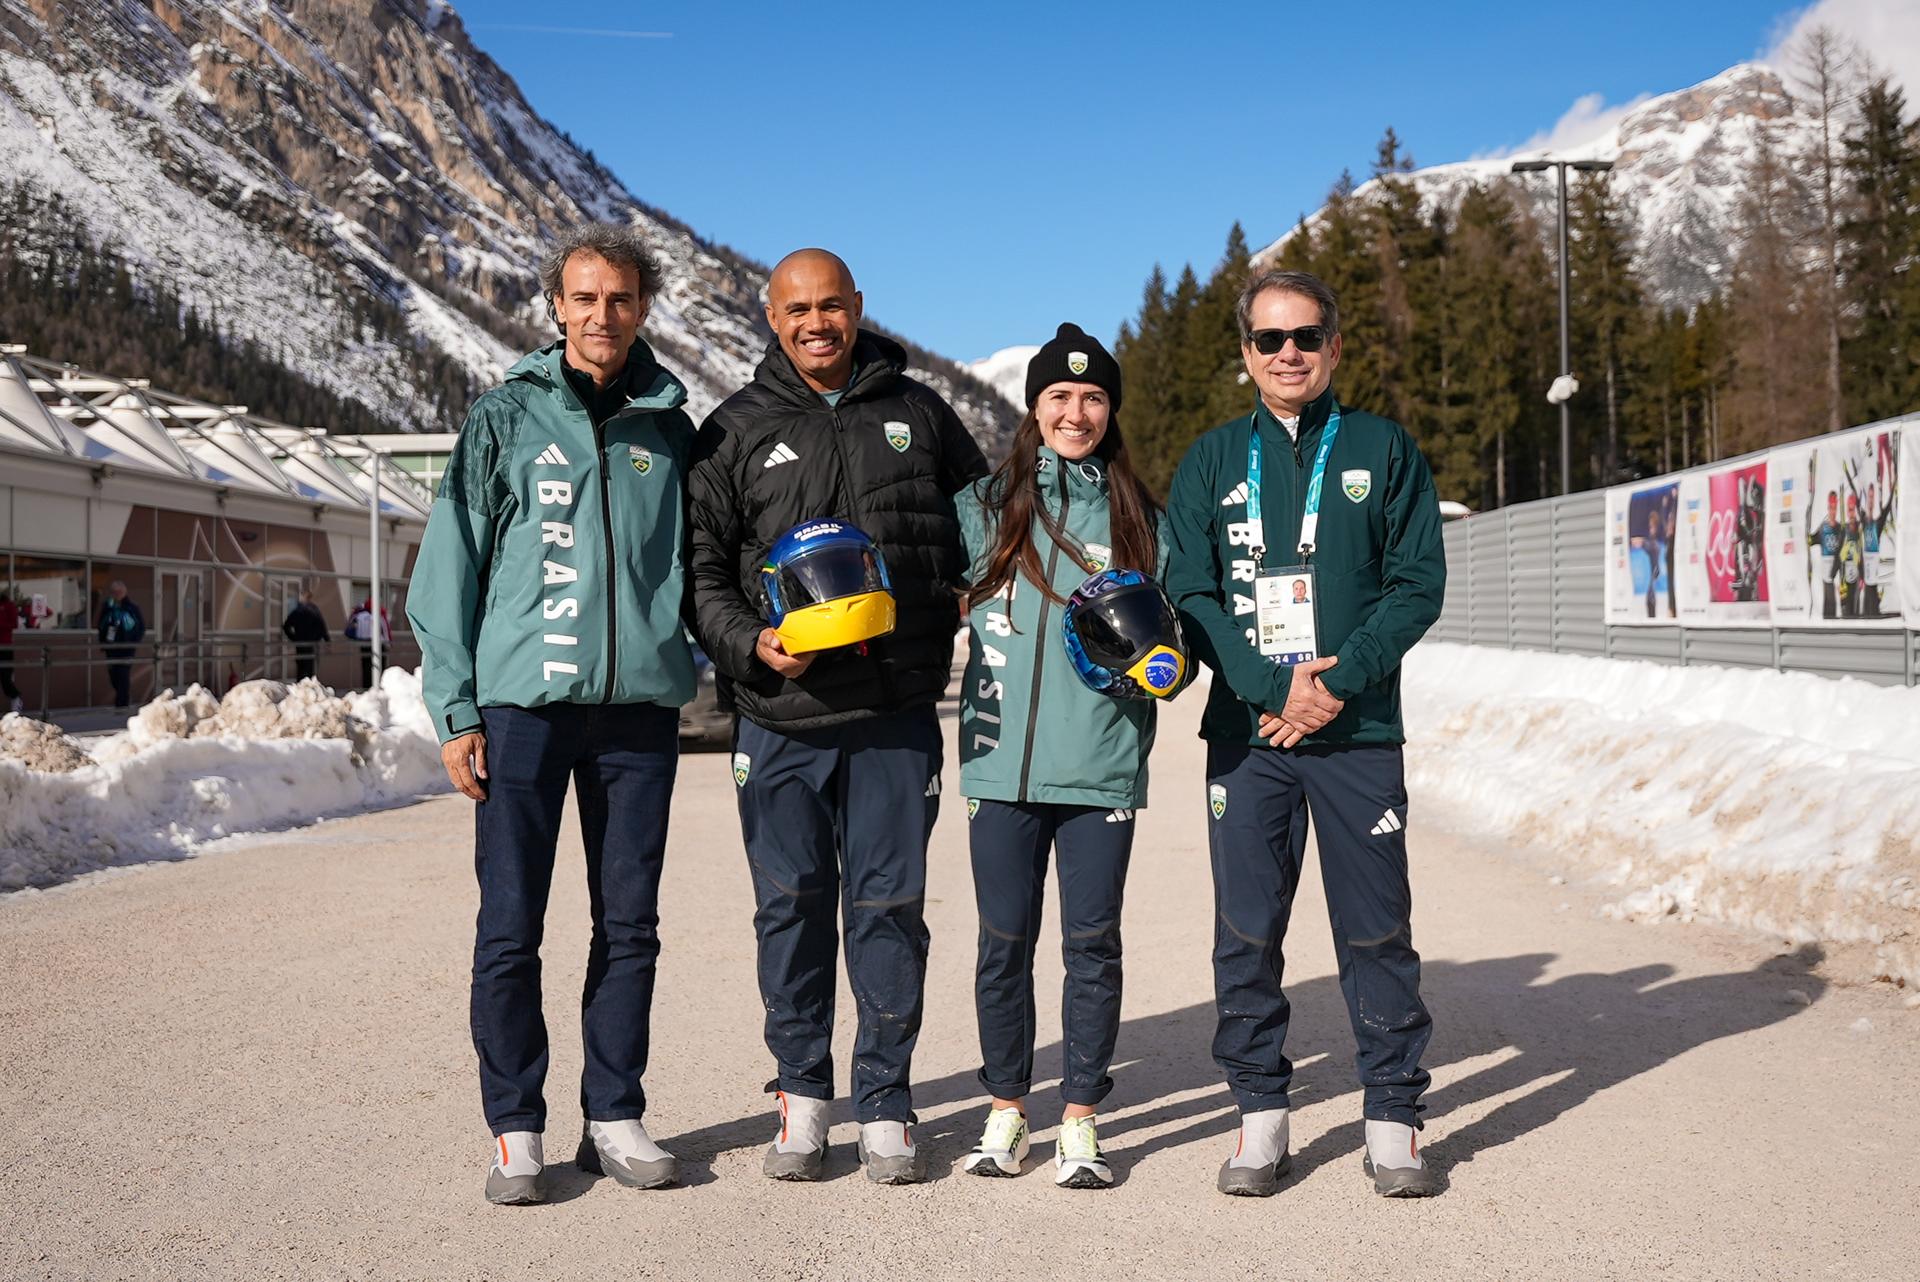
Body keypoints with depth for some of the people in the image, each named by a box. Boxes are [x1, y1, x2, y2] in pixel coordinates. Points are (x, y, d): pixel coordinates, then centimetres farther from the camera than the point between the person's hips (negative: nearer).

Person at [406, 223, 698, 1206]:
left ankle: (614, 1116, 18)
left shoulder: (670, 430, 12)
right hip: (523, 696, -2)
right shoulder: (505, 419, 5)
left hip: (640, 701, 2)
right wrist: (455, 710, -3)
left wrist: (710, 647, 4)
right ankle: (516, 1128, 11)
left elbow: (702, 564, 18)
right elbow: (449, 568, 3)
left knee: (630, 924, 7)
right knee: (510, 926, -1)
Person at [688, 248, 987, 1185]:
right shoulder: (736, 431, 6)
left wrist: (967, 603, 7)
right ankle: (802, 1093, 20)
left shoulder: (917, 414, 11)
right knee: (792, 906, 5)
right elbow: (701, 565, 5)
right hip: (781, 718, 0)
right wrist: (750, 642, -11)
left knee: (888, 905, 2)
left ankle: (885, 1106, 13)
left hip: (897, 716, 0)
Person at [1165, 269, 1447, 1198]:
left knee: (1377, 932, 2)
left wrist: (1339, 680, -12)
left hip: (1360, 733, -1)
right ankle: (1260, 1118, 15)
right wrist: (1274, 688, -11)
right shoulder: (1212, 461, 10)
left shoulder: (1382, 450, 6)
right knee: (1247, 935, 4)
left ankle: (1392, 1120, 13)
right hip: (1246, 735, 1)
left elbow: (1418, 582, 0)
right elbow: (1190, 596, 3)